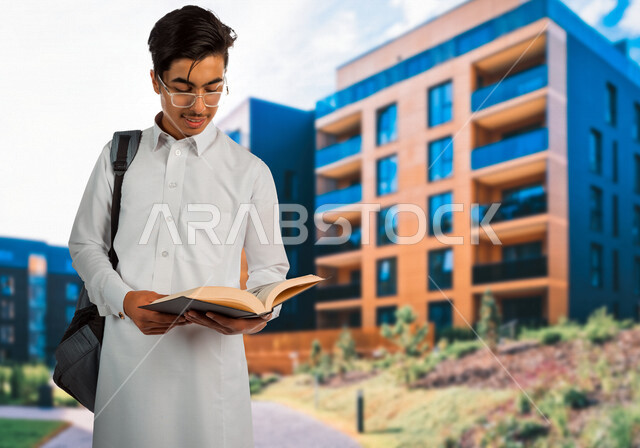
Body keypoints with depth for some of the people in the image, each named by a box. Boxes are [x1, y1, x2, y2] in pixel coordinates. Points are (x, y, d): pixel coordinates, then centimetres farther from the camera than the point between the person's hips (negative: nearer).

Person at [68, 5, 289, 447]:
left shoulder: (250, 172, 3)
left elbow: (270, 266, 8)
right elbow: (85, 243, 12)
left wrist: (256, 313, -14)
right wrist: (123, 299, -7)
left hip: (211, 352, -1)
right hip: (127, 349, 2)